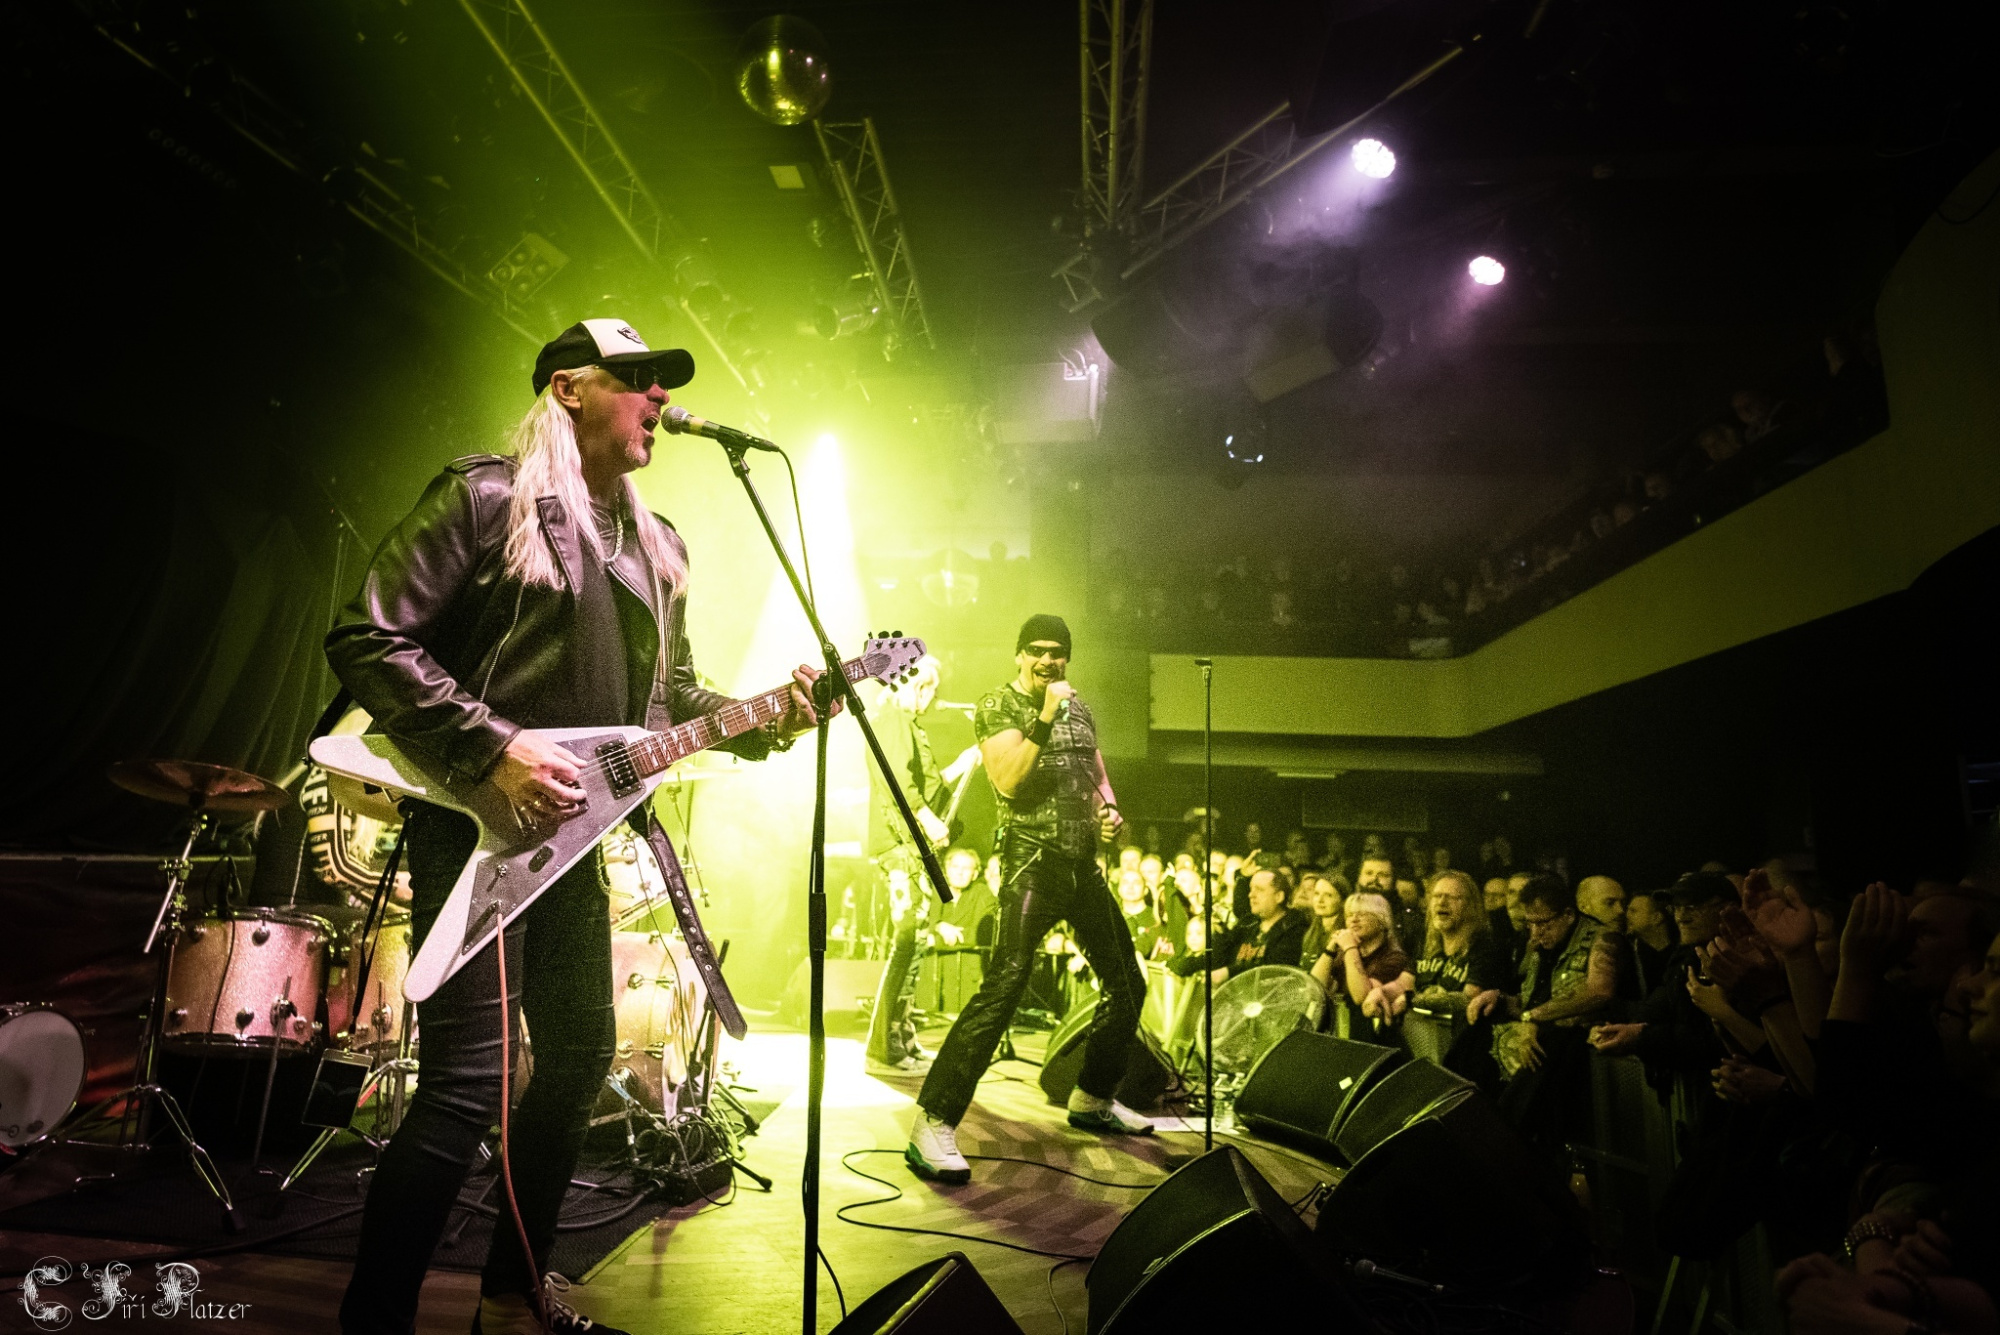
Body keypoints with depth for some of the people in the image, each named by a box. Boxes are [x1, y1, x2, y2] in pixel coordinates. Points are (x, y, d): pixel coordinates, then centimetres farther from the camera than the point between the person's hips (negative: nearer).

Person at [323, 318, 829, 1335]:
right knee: (470, 1076, -11)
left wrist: (763, 720, -1)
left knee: (580, 1055, 14)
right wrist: (492, 751, -20)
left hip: (574, 827, 8)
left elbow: (667, 694, 17)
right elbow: (366, 638, -12)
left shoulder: (655, 546, 15)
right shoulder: (485, 497, -6)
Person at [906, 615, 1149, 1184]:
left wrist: (1109, 808, 7)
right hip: (1032, 863, -7)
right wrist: (1045, 718, -21)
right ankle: (933, 1126, -14)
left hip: (1084, 865, 7)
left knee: (1127, 983, 14)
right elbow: (1007, 780, -18)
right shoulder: (997, 705, -3)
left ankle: (1092, 1099, 32)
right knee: (1003, 986, -19)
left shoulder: (1079, 706, 16)